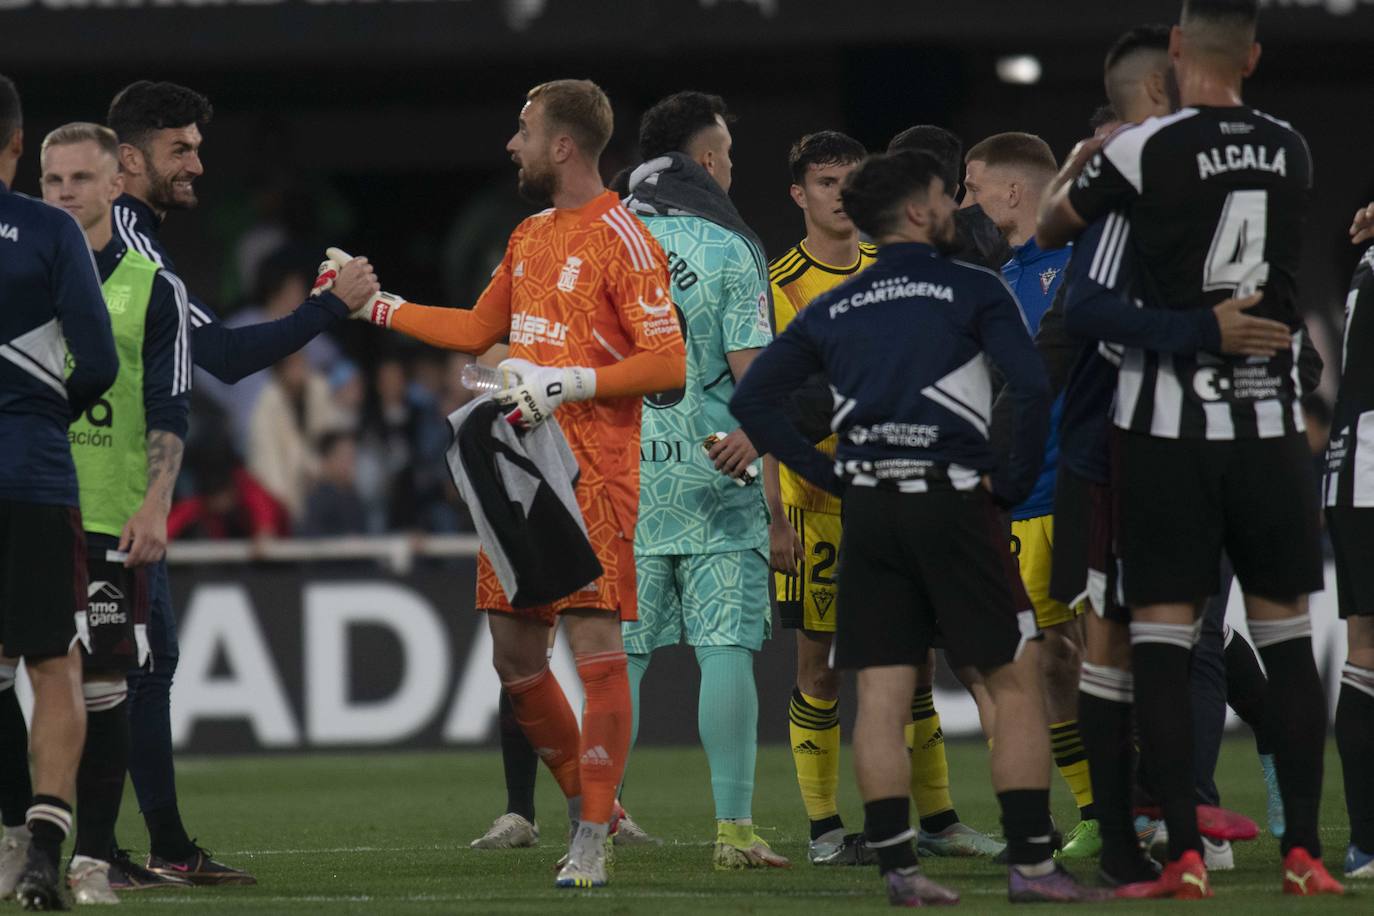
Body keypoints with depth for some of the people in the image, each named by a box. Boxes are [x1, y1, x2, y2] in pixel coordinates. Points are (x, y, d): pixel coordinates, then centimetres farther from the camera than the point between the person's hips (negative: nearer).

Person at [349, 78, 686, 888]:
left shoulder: (622, 241, -10)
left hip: (593, 478, -9)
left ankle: (593, 846, -9)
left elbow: (669, 364, -15)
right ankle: (587, 807, 23)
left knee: (596, 646, -11)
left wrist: (570, 382, -22)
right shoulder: (531, 237, 17)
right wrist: (377, 305, 27)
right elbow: (477, 330, 30)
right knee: (515, 653, 8)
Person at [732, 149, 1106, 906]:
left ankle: (897, 866, -2)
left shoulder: (833, 309, 14)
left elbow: (751, 400, 12)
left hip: (867, 508, 4)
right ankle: (1031, 863, -2)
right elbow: (1031, 388, -12)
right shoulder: (972, 291, 1)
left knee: (880, 695, 3)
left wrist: (829, 473, 13)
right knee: (1015, 681, 3)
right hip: (952, 499, -4)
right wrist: (1014, 483, -1)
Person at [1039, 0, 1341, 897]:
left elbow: (1051, 228, 5)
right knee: (1288, 636, 9)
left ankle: (1185, 854, -6)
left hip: (1170, 426, -3)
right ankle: (1305, 851, 7)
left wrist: (1082, 163, 27)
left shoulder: (1145, 150, -10)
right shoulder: (1292, 152, 4)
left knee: (1163, 638, 0)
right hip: (1271, 420, 3)